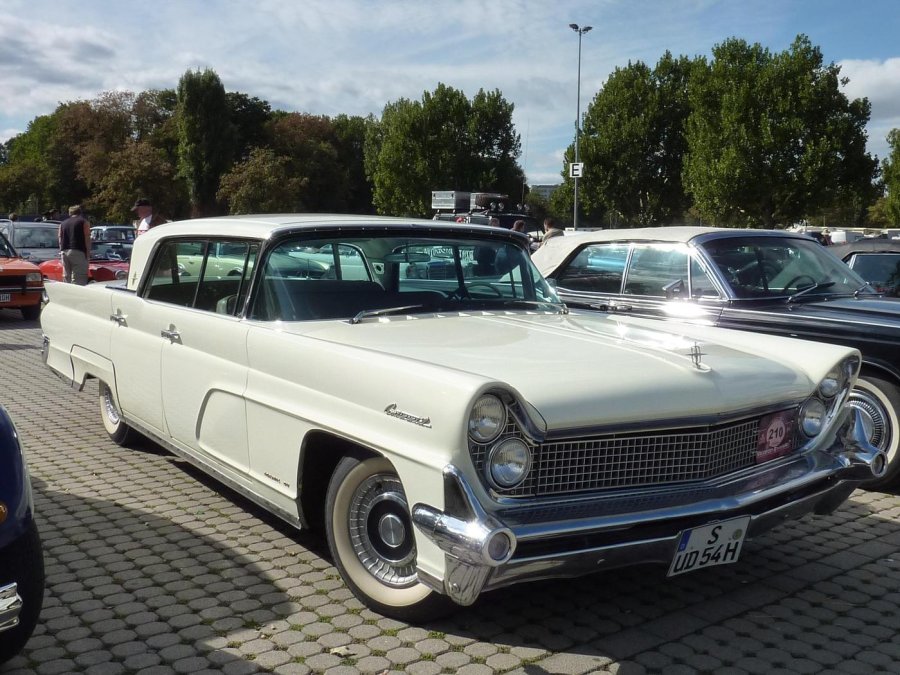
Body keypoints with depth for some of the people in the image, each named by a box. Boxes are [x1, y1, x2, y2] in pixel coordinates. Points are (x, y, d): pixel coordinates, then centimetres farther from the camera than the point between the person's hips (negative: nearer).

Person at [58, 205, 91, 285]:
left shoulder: (62, 223, 19)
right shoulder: (83, 222, 4)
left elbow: (60, 240, 16)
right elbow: (87, 239, -3)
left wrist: (61, 251, 19)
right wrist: (88, 253, -2)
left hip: (64, 252, 5)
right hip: (78, 252, -5)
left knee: (66, 278, 9)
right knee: (78, 281, -10)